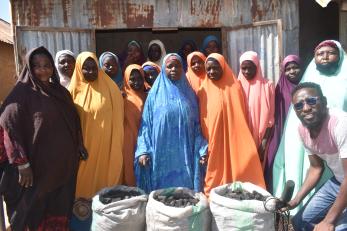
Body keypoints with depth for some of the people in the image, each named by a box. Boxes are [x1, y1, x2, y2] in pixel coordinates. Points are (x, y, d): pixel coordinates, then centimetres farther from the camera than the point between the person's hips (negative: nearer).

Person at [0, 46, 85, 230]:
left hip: (64, 162, 5)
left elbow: (74, 120, 17)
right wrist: (22, 164, -18)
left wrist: (80, 146, 11)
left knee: (60, 209, 14)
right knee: (35, 213, 8)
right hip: (38, 164, -5)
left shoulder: (61, 91, 9)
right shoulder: (22, 93, -8)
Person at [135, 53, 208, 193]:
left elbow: (197, 124, 9)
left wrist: (202, 149, -1)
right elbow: (146, 124, 1)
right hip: (162, 155, -1)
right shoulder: (155, 94, 4)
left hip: (185, 155, 2)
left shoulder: (189, 93, 9)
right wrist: (143, 151, -8)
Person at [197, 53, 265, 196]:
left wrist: (240, 141, -6)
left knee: (234, 173, 4)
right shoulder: (204, 90, 5)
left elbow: (240, 116, 0)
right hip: (213, 141, 2)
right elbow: (202, 118, 6)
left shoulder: (234, 87, 0)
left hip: (232, 140, -1)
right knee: (215, 175, 7)